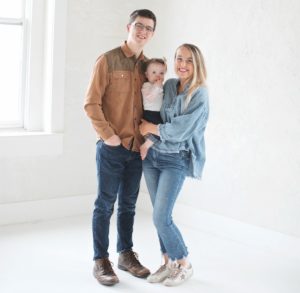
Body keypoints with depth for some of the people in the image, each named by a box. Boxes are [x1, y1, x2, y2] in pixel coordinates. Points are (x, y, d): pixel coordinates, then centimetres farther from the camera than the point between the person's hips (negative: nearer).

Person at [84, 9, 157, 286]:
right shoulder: (108, 60, -6)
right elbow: (91, 103, -9)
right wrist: (107, 134, -14)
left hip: (137, 148, 5)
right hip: (112, 147, -5)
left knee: (128, 204, 14)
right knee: (105, 204, 2)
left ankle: (126, 255, 26)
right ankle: (101, 260, 12)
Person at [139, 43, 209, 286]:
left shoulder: (200, 95, -12)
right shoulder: (169, 85, 6)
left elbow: (178, 131, -18)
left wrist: (150, 128, -6)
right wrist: (146, 140, 2)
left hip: (176, 161, -6)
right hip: (152, 156, 6)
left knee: (161, 218, -9)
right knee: (160, 215, 9)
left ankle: (184, 264, 11)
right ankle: (168, 263, 24)